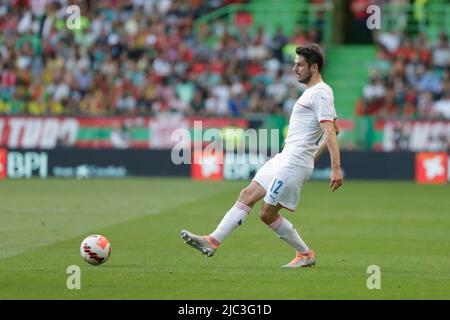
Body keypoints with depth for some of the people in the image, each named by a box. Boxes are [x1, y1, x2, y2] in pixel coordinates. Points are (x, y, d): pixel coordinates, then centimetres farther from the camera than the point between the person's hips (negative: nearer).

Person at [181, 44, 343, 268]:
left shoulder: (320, 93, -13)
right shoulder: (313, 92, 18)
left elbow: (330, 131, -23)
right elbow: (334, 129, 27)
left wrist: (336, 168, -30)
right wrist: (314, 156, 26)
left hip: (294, 163, -10)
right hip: (284, 159, 10)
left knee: (267, 214, -6)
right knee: (247, 196, 4)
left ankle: (305, 255, 7)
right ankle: (213, 241, 4)